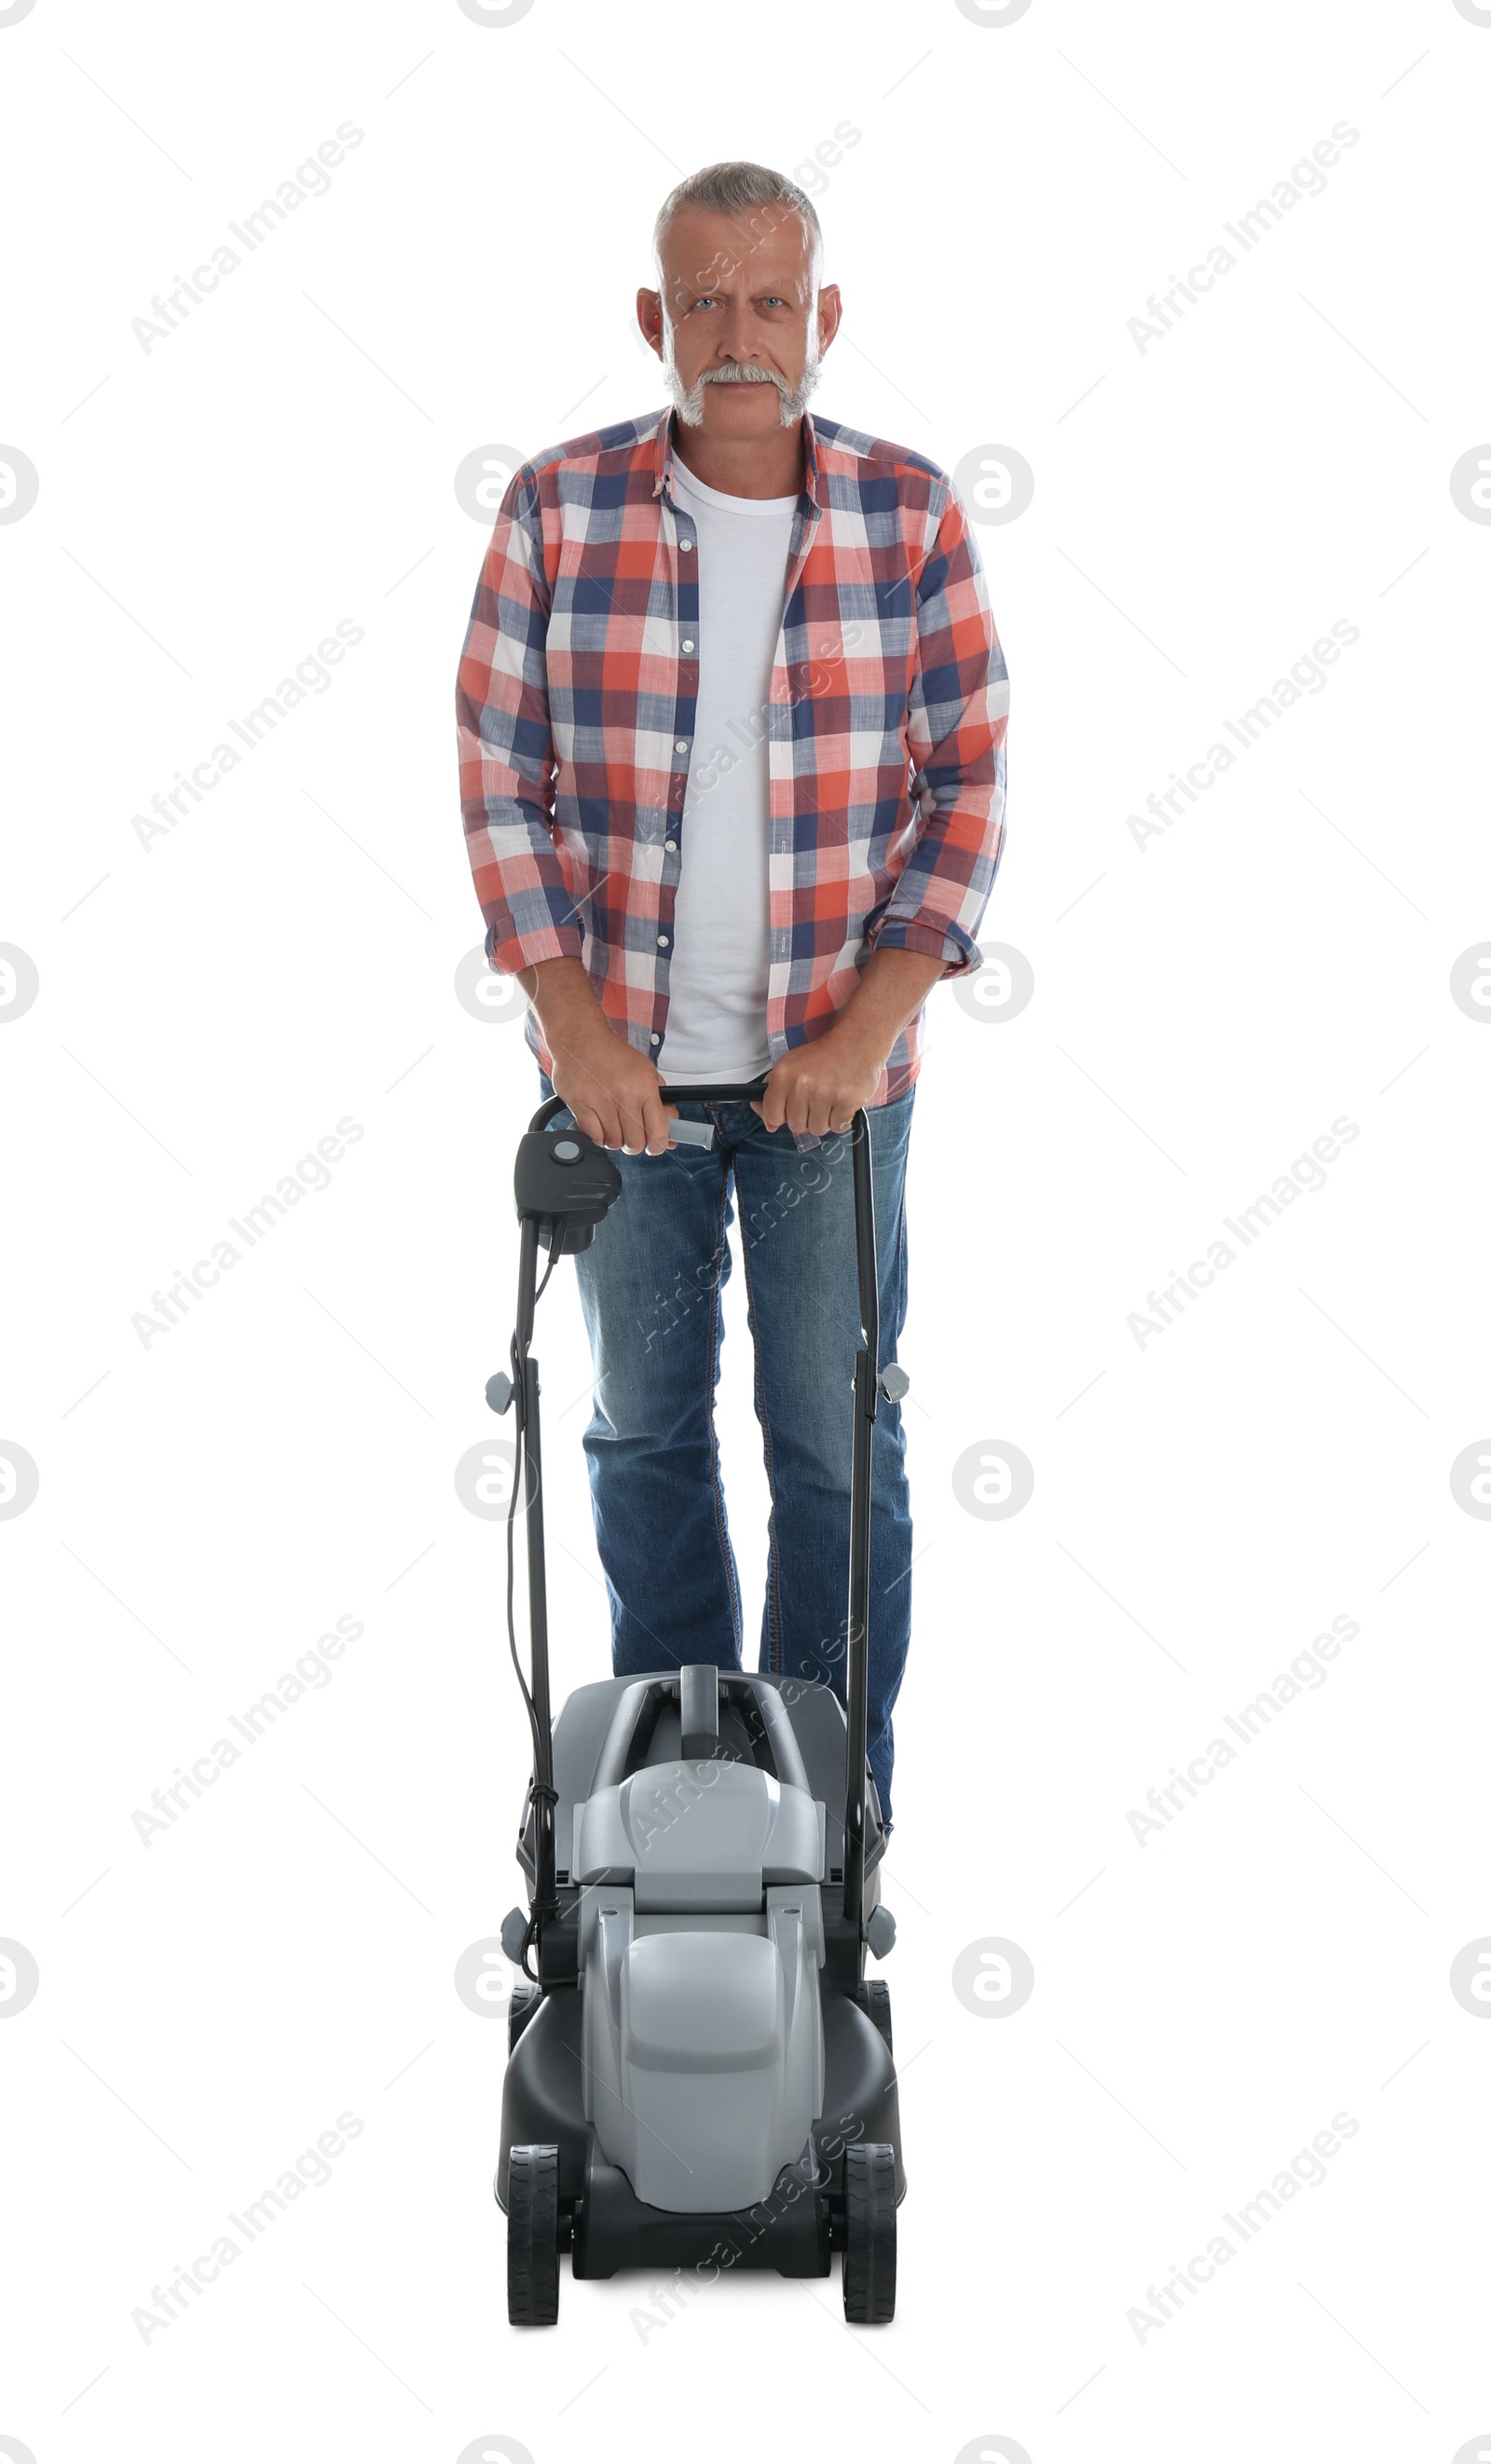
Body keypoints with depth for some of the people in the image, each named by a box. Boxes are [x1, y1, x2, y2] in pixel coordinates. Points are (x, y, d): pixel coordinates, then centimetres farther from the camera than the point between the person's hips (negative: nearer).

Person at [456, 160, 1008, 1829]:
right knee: (643, 1422, 13)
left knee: (837, 1436, 5)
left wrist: (869, 1027, -12)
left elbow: (969, 781, -4)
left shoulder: (910, 515, -4)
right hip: (620, 1059, 1)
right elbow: (501, 777, -2)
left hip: (833, 1065, -1)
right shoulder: (558, 509, -4)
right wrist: (573, 1019, -11)